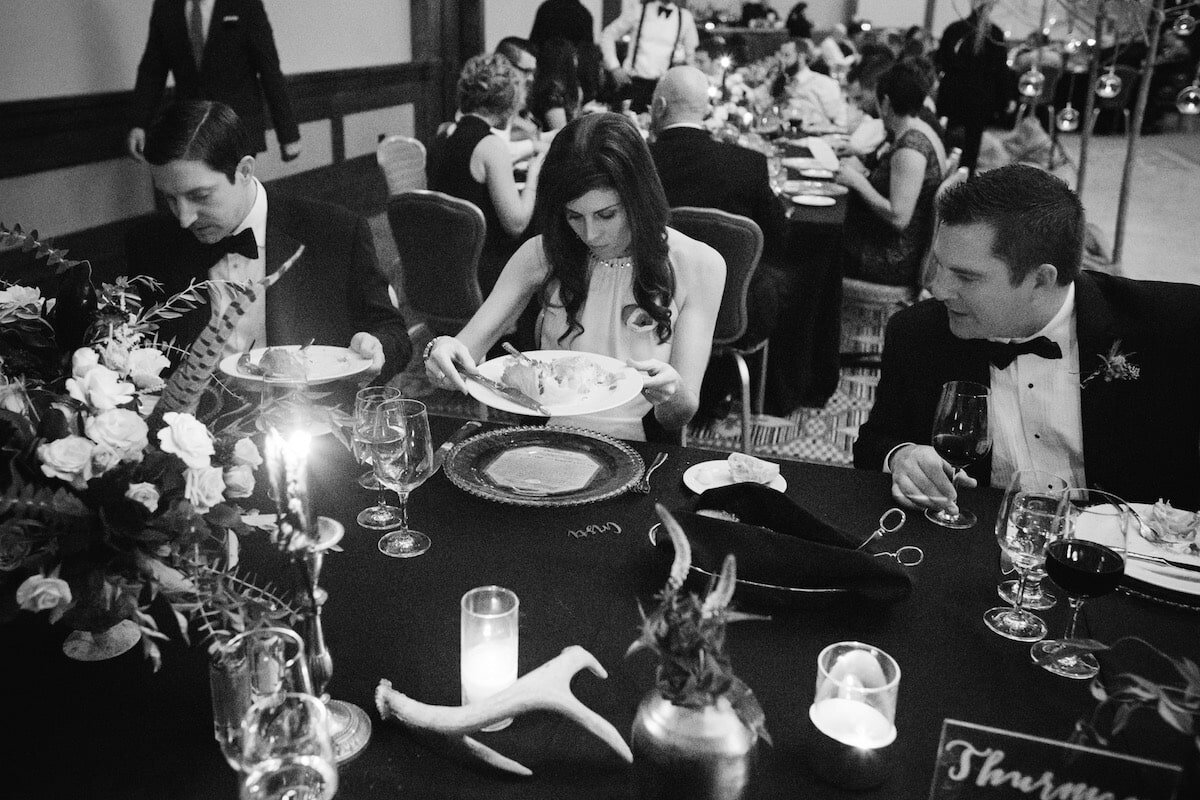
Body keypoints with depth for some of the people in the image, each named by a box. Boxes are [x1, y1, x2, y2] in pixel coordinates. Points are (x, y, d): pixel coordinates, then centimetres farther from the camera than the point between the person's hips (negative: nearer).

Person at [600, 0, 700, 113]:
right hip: (633, 82, -1)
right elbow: (607, 35, 7)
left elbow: (692, 53, 20)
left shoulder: (685, 17, 6)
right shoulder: (637, 9, 3)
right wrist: (614, 68, 0)